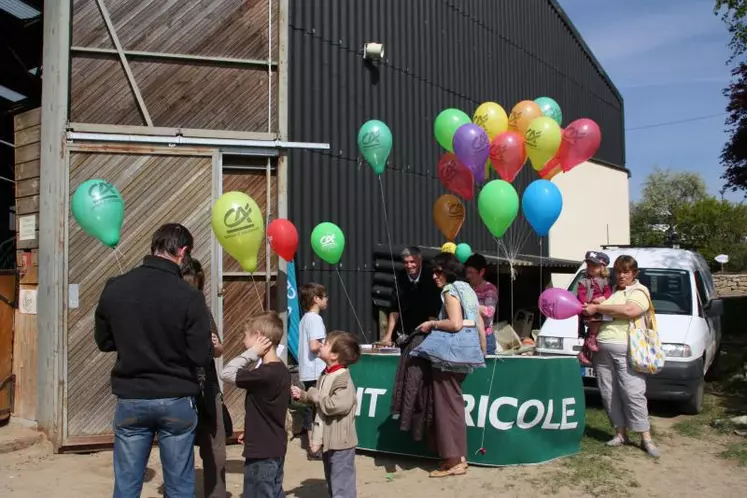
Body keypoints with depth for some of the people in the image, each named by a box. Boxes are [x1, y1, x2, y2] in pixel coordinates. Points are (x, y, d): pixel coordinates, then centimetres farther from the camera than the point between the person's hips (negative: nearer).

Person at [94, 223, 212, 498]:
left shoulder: (114, 288, -3)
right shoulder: (189, 296, -15)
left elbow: (104, 342, 10)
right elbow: (201, 356, -11)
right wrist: (211, 348, 9)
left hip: (130, 400, 3)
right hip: (176, 401, -3)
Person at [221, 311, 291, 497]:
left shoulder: (264, 374, -24)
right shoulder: (282, 371, 4)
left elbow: (226, 374, -19)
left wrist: (252, 353, -16)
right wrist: (250, 430, 19)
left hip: (262, 452, -9)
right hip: (276, 448, 9)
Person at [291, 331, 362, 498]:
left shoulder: (343, 379, -21)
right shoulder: (325, 376, 5)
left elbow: (335, 406, -32)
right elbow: (317, 400, 17)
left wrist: (314, 394, -19)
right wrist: (302, 395, -1)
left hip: (340, 443, -9)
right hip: (328, 441, 9)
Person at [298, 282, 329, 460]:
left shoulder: (304, 319, 13)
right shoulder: (315, 319, -16)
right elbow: (314, 346, -25)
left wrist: (325, 345, 12)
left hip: (307, 371, 9)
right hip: (316, 371, -9)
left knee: (311, 407, 13)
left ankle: (313, 445, 21)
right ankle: (314, 449, 3)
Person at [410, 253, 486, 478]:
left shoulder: (450, 290, -8)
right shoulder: (467, 289, 19)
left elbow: (455, 324, -19)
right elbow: (479, 324, 20)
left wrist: (432, 324, -6)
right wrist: (482, 350, 27)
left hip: (452, 348, -10)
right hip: (466, 347, 10)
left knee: (447, 403, -4)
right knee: (455, 402, 14)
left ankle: (453, 460, -1)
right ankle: (459, 456, 17)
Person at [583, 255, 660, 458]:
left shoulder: (639, 291, 4)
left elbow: (630, 311, -17)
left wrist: (597, 308, -12)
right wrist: (589, 311, 4)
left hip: (626, 350, -5)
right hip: (603, 349, 6)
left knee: (633, 393, -8)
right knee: (609, 394, 5)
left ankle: (646, 438, 1)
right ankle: (620, 433, 15)